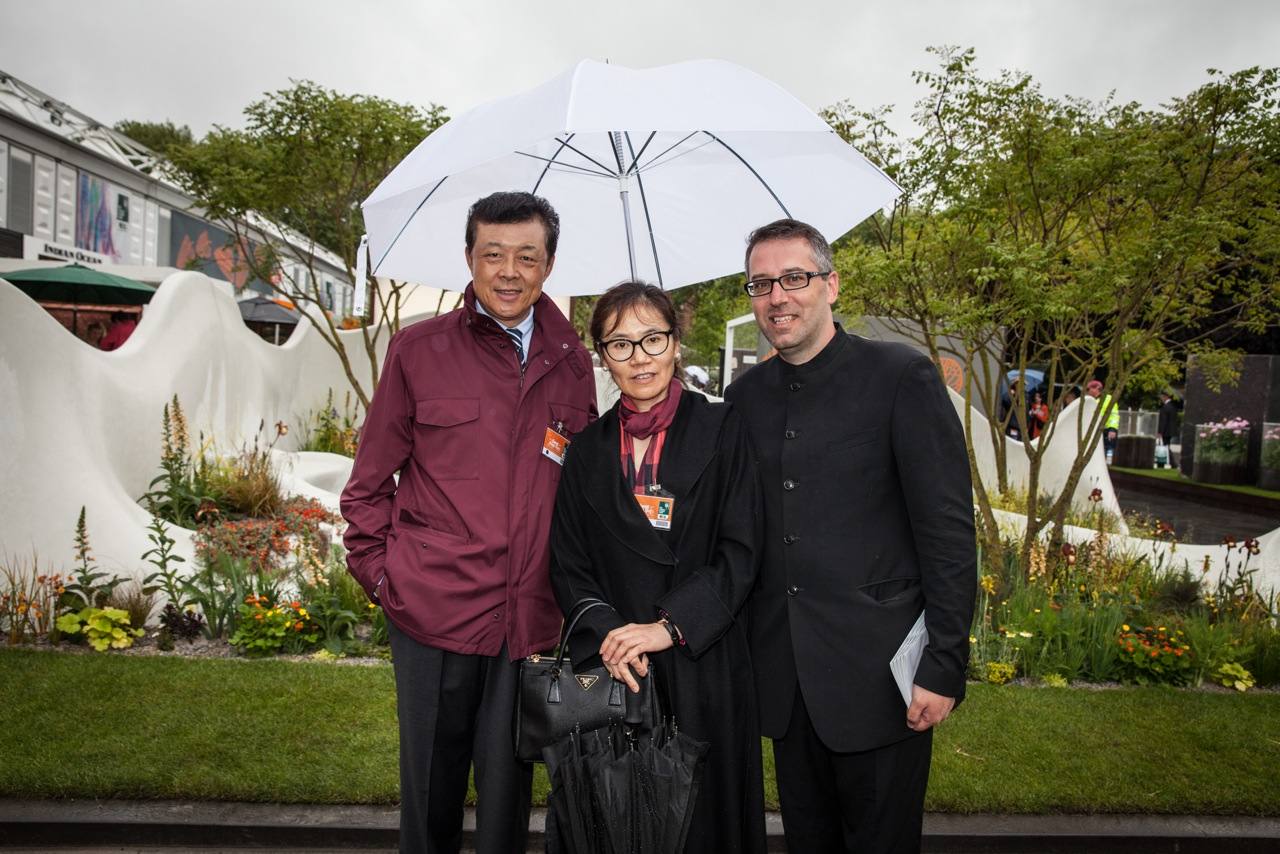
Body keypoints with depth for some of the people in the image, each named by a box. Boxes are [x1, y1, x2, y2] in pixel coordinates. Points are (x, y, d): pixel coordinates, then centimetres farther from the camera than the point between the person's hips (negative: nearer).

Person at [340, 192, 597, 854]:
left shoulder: (571, 364, 7)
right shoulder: (418, 349, 0)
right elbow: (370, 481, 5)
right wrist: (379, 573, -1)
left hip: (530, 618, 2)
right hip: (433, 607, -1)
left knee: (508, 784, 13)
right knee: (431, 780, 13)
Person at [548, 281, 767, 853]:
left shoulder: (721, 430, -2)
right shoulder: (589, 448, 7)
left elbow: (739, 553, -7)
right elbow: (567, 564, 6)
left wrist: (669, 626, -15)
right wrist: (606, 633, -10)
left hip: (703, 664, -2)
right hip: (610, 667, 2)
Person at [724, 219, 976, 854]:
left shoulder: (902, 378, -8)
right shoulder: (745, 396, 7)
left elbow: (949, 531, -10)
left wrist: (944, 666, -12)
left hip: (878, 676, -4)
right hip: (784, 679, 5)